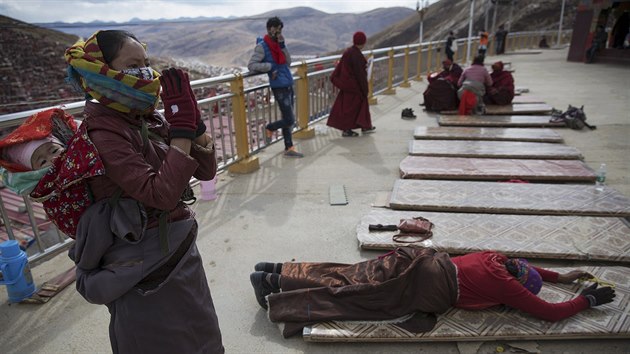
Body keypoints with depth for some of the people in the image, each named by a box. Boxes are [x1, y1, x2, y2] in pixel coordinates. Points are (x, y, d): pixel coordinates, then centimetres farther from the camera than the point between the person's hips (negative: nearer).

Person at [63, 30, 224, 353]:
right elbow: (162, 194, -29)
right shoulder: (103, 132, -19)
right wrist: (182, 125, -25)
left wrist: (192, 116, -11)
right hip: (146, 276, -7)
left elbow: (206, 170, 0)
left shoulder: (151, 120, 2)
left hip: (183, 258, 7)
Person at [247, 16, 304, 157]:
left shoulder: (277, 43, 12)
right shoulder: (262, 46, -8)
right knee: (289, 120, -9)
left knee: (287, 119, 11)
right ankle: (269, 128, 19)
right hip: (279, 87, -8)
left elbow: (288, 62, 5)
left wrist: (283, 46, -5)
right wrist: (270, 67, -20)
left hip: (288, 85, 8)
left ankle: (289, 148, 20)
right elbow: (251, 65, -13)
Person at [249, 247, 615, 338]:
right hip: (424, 287, -7)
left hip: (423, 260, 7)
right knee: (349, 293, -5)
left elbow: (524, 266, 40)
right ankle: (274, 295, -2)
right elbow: (550, 312, 3)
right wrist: (588, 299, 17)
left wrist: (559, 276, 43)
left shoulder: (498, 259, 19)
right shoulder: (507, 287, -1)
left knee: (348, 278, 9)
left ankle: (277, 272, 9)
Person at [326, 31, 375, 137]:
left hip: (346, 82, 9)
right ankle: (346, 129, 7)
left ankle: (365, 126, 26)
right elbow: (359, 72, -20)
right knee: (351, 106, 0)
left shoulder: (348, 51, 7)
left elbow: (340, 67, 10)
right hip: (354, 84, -9)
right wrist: (364, 88, -15)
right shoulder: (356, 54, -21)